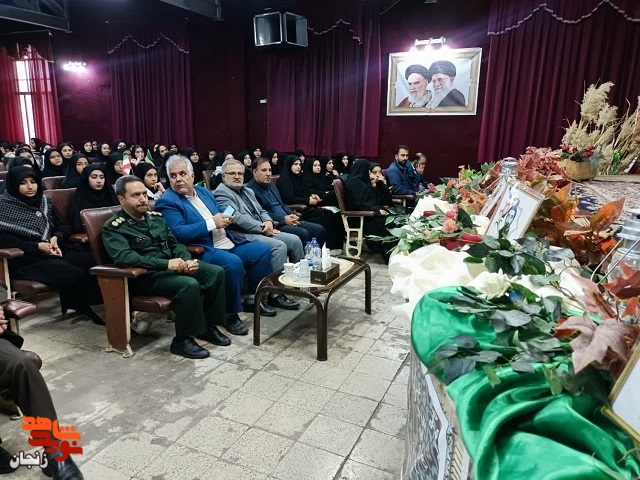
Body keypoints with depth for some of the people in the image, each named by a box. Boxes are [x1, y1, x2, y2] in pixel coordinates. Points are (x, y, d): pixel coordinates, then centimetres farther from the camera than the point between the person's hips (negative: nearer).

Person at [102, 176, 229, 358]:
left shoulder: (155, 217, 15)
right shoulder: (113, 227, -6)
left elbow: (174, 244, 16)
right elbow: (124, 258, -22)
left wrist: (187, 260, -6)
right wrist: (166, 264, -29)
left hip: (173, 266, 7)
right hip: (146, 276, -7)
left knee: (216, 272, -10)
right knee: (190, 285, -32)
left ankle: (208, 325, 3)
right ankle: (182, 340, -15)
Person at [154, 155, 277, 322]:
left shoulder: (205, 192, 16)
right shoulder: (167, 202, -7)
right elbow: (178, 233, -20)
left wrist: (227, 219, -2)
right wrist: (211, 223, -19)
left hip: (229, 243, 8)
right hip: (203, 250, -8)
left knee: (263, 250, 2)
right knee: (233, 263, -34)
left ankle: (253, 299, 15)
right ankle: (230, 314, -14)